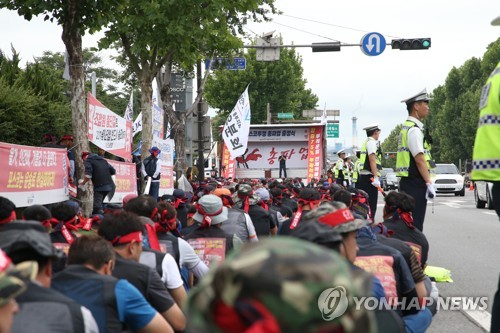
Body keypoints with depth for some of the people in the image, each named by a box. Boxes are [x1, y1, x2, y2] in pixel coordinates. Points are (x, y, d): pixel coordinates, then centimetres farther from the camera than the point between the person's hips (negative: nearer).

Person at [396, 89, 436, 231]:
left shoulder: (407, 127, 18)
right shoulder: (414, 130, -14)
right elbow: (419, 160, -19)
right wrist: (429, 183, -19)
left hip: (408, 182, 10)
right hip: (415, 183, -10)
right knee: (415, 225, -9)